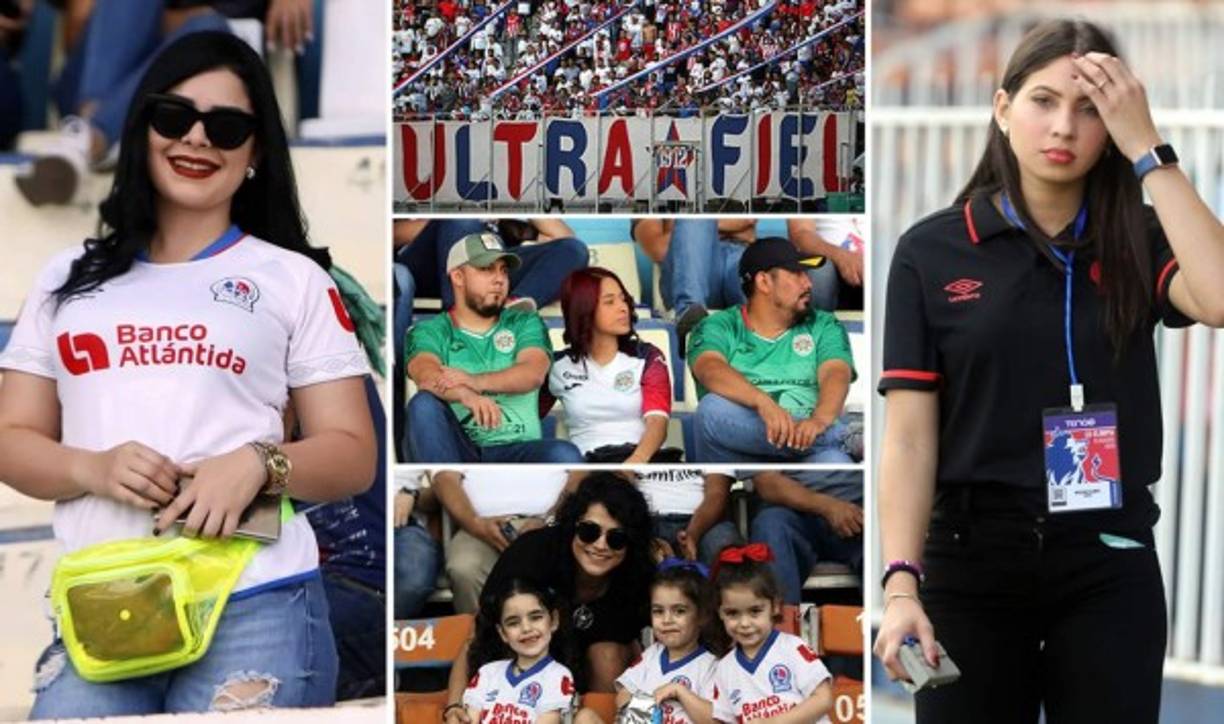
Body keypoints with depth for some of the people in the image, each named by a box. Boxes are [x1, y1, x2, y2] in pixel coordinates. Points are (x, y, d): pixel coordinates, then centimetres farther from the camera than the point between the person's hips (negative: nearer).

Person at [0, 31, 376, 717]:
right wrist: (93, 468, -7)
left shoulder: (295, 280, 9)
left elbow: (354, 455, 7)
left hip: (256, 604, -2)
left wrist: (258, 464, -14)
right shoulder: (69, 280, 17)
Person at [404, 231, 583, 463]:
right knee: (424, 405, -31)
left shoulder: (525, 323, 16)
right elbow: (427, 376, -13)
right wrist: (466, 395, -36)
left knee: (564, 455, -31)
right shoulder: (429, 331, 10)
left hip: (516, 450, 1)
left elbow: (533, 373, -5)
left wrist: (476, 382, -24)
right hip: (454, 451, 0)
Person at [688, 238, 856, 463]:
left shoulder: (823, 327, 17)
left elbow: (836, 375, -3)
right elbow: (711, 370, -12)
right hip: (739, 453, 1)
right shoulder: (718, 327, 10)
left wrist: (819, 420, -28)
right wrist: (764, 402, -33)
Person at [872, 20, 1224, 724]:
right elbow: (909, 434, -4)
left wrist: (1146, 147, -14)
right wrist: (902, 585, -15)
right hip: (973, 558, -1)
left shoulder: (1136, 243, 4)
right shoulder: (933, 250, -1)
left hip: (1110, 564, 1)